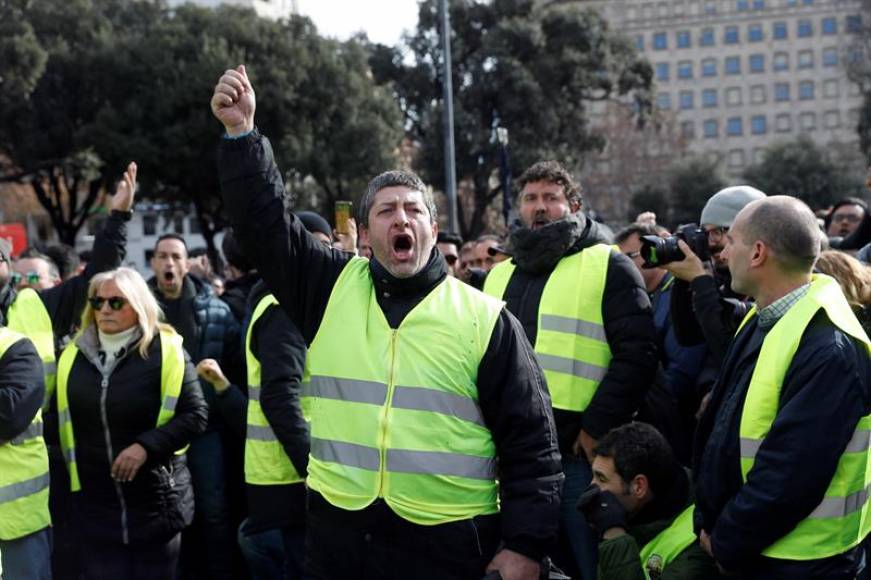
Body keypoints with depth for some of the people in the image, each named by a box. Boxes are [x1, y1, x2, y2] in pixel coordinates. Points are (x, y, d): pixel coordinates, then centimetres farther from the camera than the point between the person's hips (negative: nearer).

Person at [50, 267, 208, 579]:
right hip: (94, 502, 3)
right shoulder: (74, 355, 5)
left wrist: (147, 446, -20)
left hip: (156, 500, -3)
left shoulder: (165, 350, -8)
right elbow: (58, 419, 16)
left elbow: (195, 414, -10)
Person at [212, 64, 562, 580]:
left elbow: (532, 442, 0)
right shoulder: (333, 288, 7)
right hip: (339, 534, 3)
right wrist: (241, 132, -12)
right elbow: (264, 221, 0)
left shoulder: (485, 318, 0)